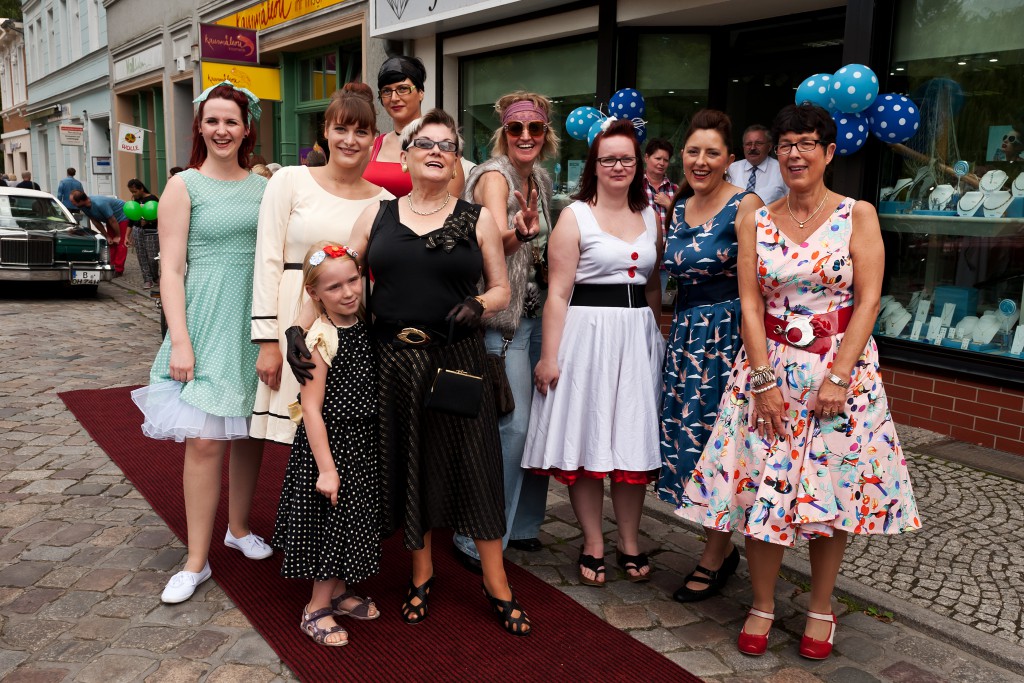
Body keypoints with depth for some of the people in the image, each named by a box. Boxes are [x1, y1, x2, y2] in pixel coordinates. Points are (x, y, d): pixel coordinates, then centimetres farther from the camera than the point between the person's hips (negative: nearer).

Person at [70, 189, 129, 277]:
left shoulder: (100, 204, -37)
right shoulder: (83, 207, -12)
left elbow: (113, 221, -26)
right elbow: (96, 222, -1)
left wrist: (118, 236, -13)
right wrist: (107, 236, 0)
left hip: (123, 216, -9)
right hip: (110, 219, 9)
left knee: (120, 243, -11)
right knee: (111, 243, 7)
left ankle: (118, 270, -10)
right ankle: (112, 267, 12)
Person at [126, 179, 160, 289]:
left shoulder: (153, 199, -6)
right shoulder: (135, 201, 11)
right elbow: (131, 219, 16)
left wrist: (147, 221, -25)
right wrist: (127, 236, 14)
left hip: (151, 232, -5)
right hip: (137, 231, 5)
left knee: (152, 257, -5)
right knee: (142, 257, 1)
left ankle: (155, 278, 18)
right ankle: (147, 280, 7)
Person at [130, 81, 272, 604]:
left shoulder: (263, 187, 10)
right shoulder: (184, 186, -1)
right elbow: (171, 269, -5)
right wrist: (179, 341, -13)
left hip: (258, 321, 4)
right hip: (208, 321, -4)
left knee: (250, 430, 12)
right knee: (204, 440, -4)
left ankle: (239, 527, 31)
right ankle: (197, 560, 9)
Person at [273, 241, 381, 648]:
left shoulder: (364, 327, 2)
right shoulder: (321, 339, -19)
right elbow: (310, 408, -20)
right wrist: (326, 468, -20)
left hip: (363, 443, 7)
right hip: (330, 442, -7)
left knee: (353, 520, 17)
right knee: (332, 522, 2)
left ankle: (339, 592, 36)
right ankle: (316, 608, 20)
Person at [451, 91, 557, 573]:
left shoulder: (541, 180, 12)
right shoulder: (494, 177, -12)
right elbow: (497, 239, -32)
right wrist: (520, 231, -49)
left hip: (536, 310, 8)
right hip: (502, 316, -8)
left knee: (537, 421, 10)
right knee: (513, 424, -11)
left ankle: (522, 523, 26)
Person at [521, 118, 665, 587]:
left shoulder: (651, 217, 12)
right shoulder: (575, 216, -2)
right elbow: (558, 293, -7)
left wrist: (658, 338, 12)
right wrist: (549, 356, -12)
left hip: (638, 337, 4)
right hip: (587, 333, -4)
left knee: (634, 441, 8)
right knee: (585, 440, 2)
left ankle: (630, 544, 22)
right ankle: (593, 545, 18)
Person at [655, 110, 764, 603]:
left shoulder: (745, 206, -9)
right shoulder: (677, 209, 12)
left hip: (727, 335, -7)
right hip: (684, 334, 7)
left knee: (716, 441, -1)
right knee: (686, 437, 8)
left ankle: (714, 559, 18)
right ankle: (722, 550, 26)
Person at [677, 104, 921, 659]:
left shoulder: (858, 215, -1)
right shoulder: (756, 223, 4)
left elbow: (868, 301, -6)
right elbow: (749, 304, -1)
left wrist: (837, 377, -14)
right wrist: (765, 379, -9)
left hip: (841, 369, -1)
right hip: (769, 368, 2)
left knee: (832, 487, 5)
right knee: (761, 484, 2)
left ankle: (820, 608, 25)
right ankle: (762, 606, 20)